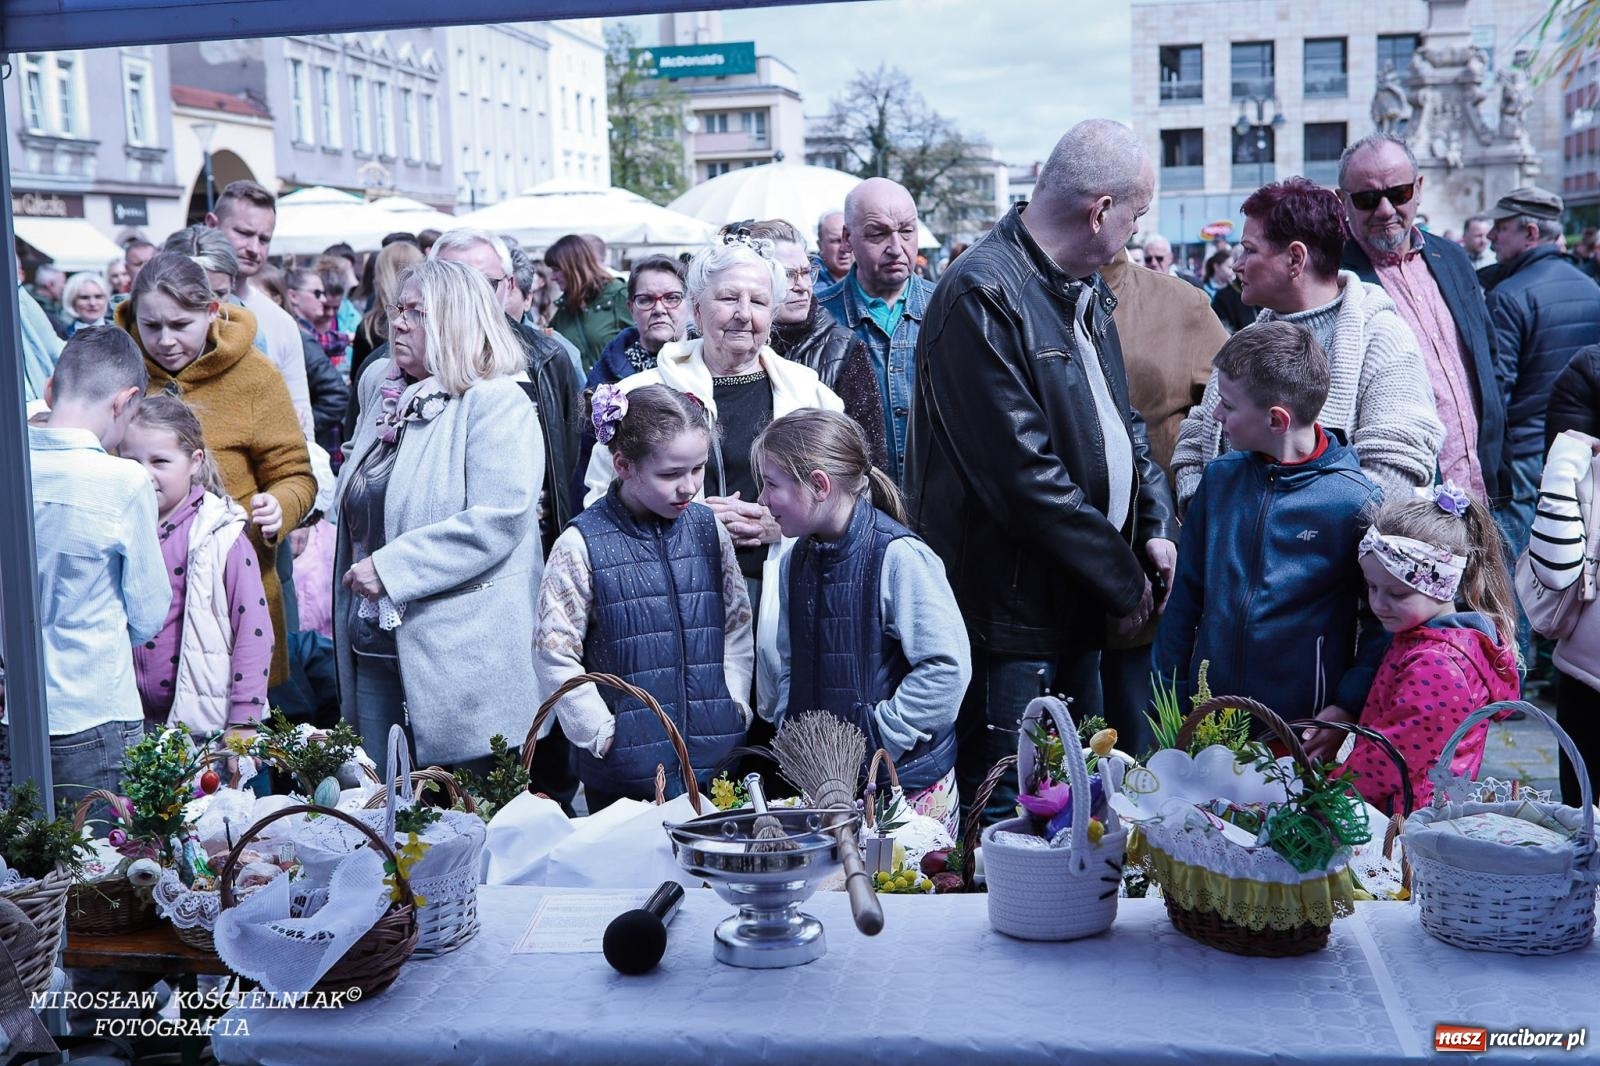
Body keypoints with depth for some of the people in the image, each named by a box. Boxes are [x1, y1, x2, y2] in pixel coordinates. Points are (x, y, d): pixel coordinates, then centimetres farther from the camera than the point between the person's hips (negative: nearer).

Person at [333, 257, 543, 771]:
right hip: (374, 650, 8)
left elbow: (499, 520, -22)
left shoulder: (498, 403, -11)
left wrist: (391, 567, -20)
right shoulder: (379, 386, 14)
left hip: (459, 658, -7)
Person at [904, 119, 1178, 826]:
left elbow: (1121, 418, 21)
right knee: (1004, 815, -2)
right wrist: (1121, 581, -13)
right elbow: (1025, 474, -22)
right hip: (1011, 608, -9)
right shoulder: (984, 296, -18)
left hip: (1078, 607, 9)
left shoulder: (1085, 290, 13)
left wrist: (1155, 525, 4)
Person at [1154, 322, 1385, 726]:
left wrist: (1347, 708, -15)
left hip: (1306, 724, -4)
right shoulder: (1220, 477, 2)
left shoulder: (1354, 502, -13)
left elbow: (1381, 621, -6)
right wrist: (1167, 693, 8)